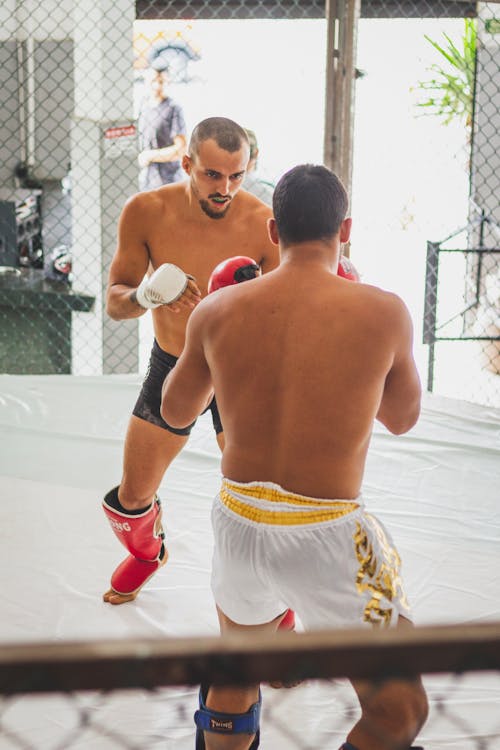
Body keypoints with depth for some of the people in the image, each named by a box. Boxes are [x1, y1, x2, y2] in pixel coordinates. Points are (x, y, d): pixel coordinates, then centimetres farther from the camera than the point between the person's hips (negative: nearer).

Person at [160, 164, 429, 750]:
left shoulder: (216, 311, -3)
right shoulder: (383, 313, -10)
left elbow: (175, 411, 13)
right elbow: (402, 418, 7)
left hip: (238, 521, 5)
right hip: (326, 535, -4)